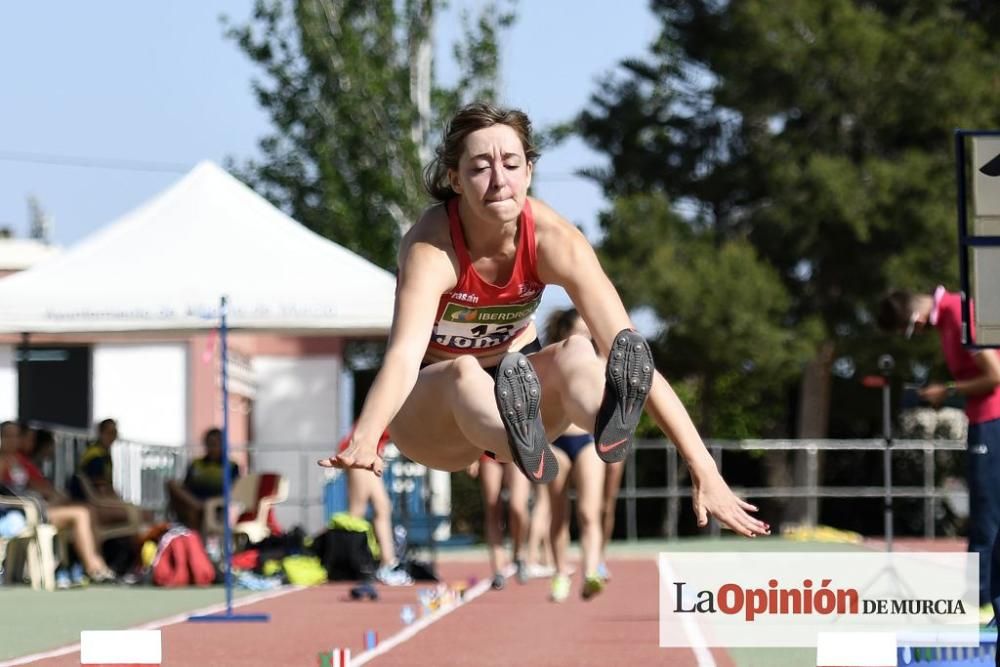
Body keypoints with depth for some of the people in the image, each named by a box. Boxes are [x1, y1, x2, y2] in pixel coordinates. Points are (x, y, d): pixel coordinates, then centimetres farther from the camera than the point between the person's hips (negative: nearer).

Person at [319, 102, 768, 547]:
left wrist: (704, 471, -35)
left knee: (576, 353, -30)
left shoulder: (554, 239, -21)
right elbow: (405, 354, -44)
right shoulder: (431, 247, -27)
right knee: (463, 372, -37)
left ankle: (609, 423, -66)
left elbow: (631, 353, -27)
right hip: (430, 403, -2)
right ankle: (523, 448, -71)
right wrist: (364, 440, -65)